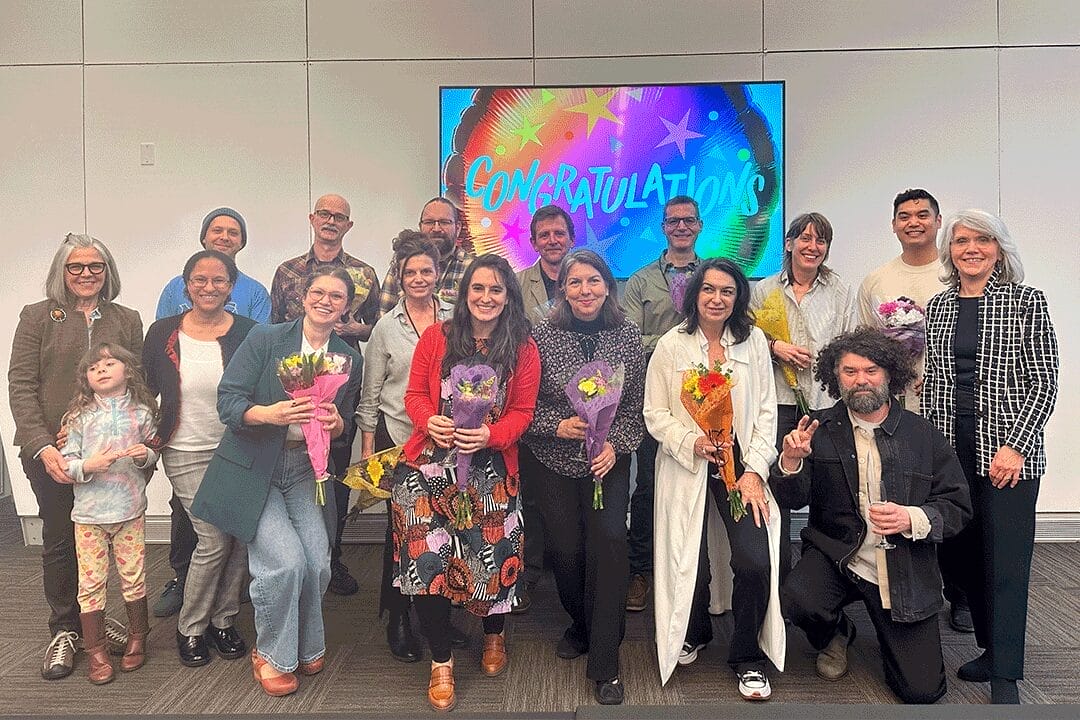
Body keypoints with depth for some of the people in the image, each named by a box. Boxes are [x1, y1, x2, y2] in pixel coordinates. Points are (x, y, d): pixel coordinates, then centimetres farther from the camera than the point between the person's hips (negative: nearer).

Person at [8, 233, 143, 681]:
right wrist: (43, 446, -14)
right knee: (59, 538, 7)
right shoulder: (37, 317, 2)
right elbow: (20, 384, -3)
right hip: (52, 453, -1)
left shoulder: (127, 321, 8)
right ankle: (64, 630, 23)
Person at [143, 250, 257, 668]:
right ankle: (190, 629, 16)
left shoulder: (248, 332, -3)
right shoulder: (163, 333, -1)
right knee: (214, 539, -6)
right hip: (188, 453, -1)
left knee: (238, 538, 4)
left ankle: (223, 621, 25)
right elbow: (146, 391, 8)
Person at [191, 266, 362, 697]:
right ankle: (270, 654, 12)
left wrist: (335, 422, -11)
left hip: (306, 470, 4)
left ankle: (307, 646, 22)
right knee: (286, 562, -16)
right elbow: (227, 402, -11)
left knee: (317, 563, -8)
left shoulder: (349, 359, 5)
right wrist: (269, 413, -30)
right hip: (253, 468, -4)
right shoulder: (264, 339, -7)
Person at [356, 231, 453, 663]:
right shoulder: (386, 327, 4)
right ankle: (399, 622, 20)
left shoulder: (454, 320, 4)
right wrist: (367, 446, 3)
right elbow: (370, 393, 6)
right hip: (397, 437, -1)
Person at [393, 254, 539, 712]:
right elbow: (415, 394, 5)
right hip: (431, 462, 1)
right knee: (427, 557, -8)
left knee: (491, 555, -1)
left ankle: (494, 635, 34)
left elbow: (523, 411, 1)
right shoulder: (435, 337, 4)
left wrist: (490, 435, -17)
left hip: (490, 468, 0)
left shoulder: (523, 349, 2)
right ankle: (441, 661, 14)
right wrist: (430, 421, -16)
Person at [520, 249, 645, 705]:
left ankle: (605, 664, 0)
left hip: (608, 460, 0)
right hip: (551, 461, 0)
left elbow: (635, 404, 1)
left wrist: (615, 445, -13)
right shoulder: (542, 335, -7)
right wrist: (559, 426, -19)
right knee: (565, 547, 3)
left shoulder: (628, 335, -3)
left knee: (609, 540, -14)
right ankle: (580, 624, 35)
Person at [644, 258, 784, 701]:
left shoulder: (753, 341, 4)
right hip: (687, 466, -1)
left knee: (756, 561, -13)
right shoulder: (672, 345, 0)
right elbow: (655, 414, -1)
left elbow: (766, 412, 2)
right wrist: (692, 442, -16)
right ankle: (694, 633, 35)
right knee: (692, 564, 0)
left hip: (741, 464, 1)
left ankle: (747, 656, 13)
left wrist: (754, 470, -7)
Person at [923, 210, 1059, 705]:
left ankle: (1005, 676, 7)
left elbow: (1043, 383, -5)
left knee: (1006, 558, -2)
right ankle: (990, 648, 26)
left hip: (1007, 450, -4)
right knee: (967, 552, 9)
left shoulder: (1025, 302, 0)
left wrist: (1014, 445, -13)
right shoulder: (937, 306, 10)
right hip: (951, 448, 4)